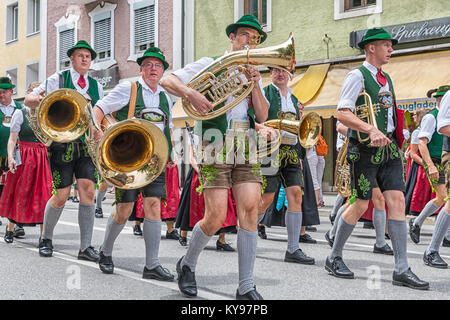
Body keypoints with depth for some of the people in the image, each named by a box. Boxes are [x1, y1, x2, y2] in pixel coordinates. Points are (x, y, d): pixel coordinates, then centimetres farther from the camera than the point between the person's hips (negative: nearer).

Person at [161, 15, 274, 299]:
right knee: (216, 217, -11)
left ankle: (246, 287, -4)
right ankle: (188, 265, 18)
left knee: (250, 209, -10)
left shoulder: (254, 75, 22)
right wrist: (191, 93, -20)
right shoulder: (210, 65, 8)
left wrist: (254, 84, -3)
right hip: (216, 146, -4)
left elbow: (262, 116, 11)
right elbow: (167, 81, -1)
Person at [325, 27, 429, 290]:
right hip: (365, 150, -7)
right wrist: (371, 130, -28)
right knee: (360, 205, -1)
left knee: (397, 201, -4)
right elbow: (342, 113, -17)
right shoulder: (358, 76, -6)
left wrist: (395, 138, 18)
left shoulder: (387, 79, 18)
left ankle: (402, 269, -3)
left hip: (389, 148, 7)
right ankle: (334, 257, 17)